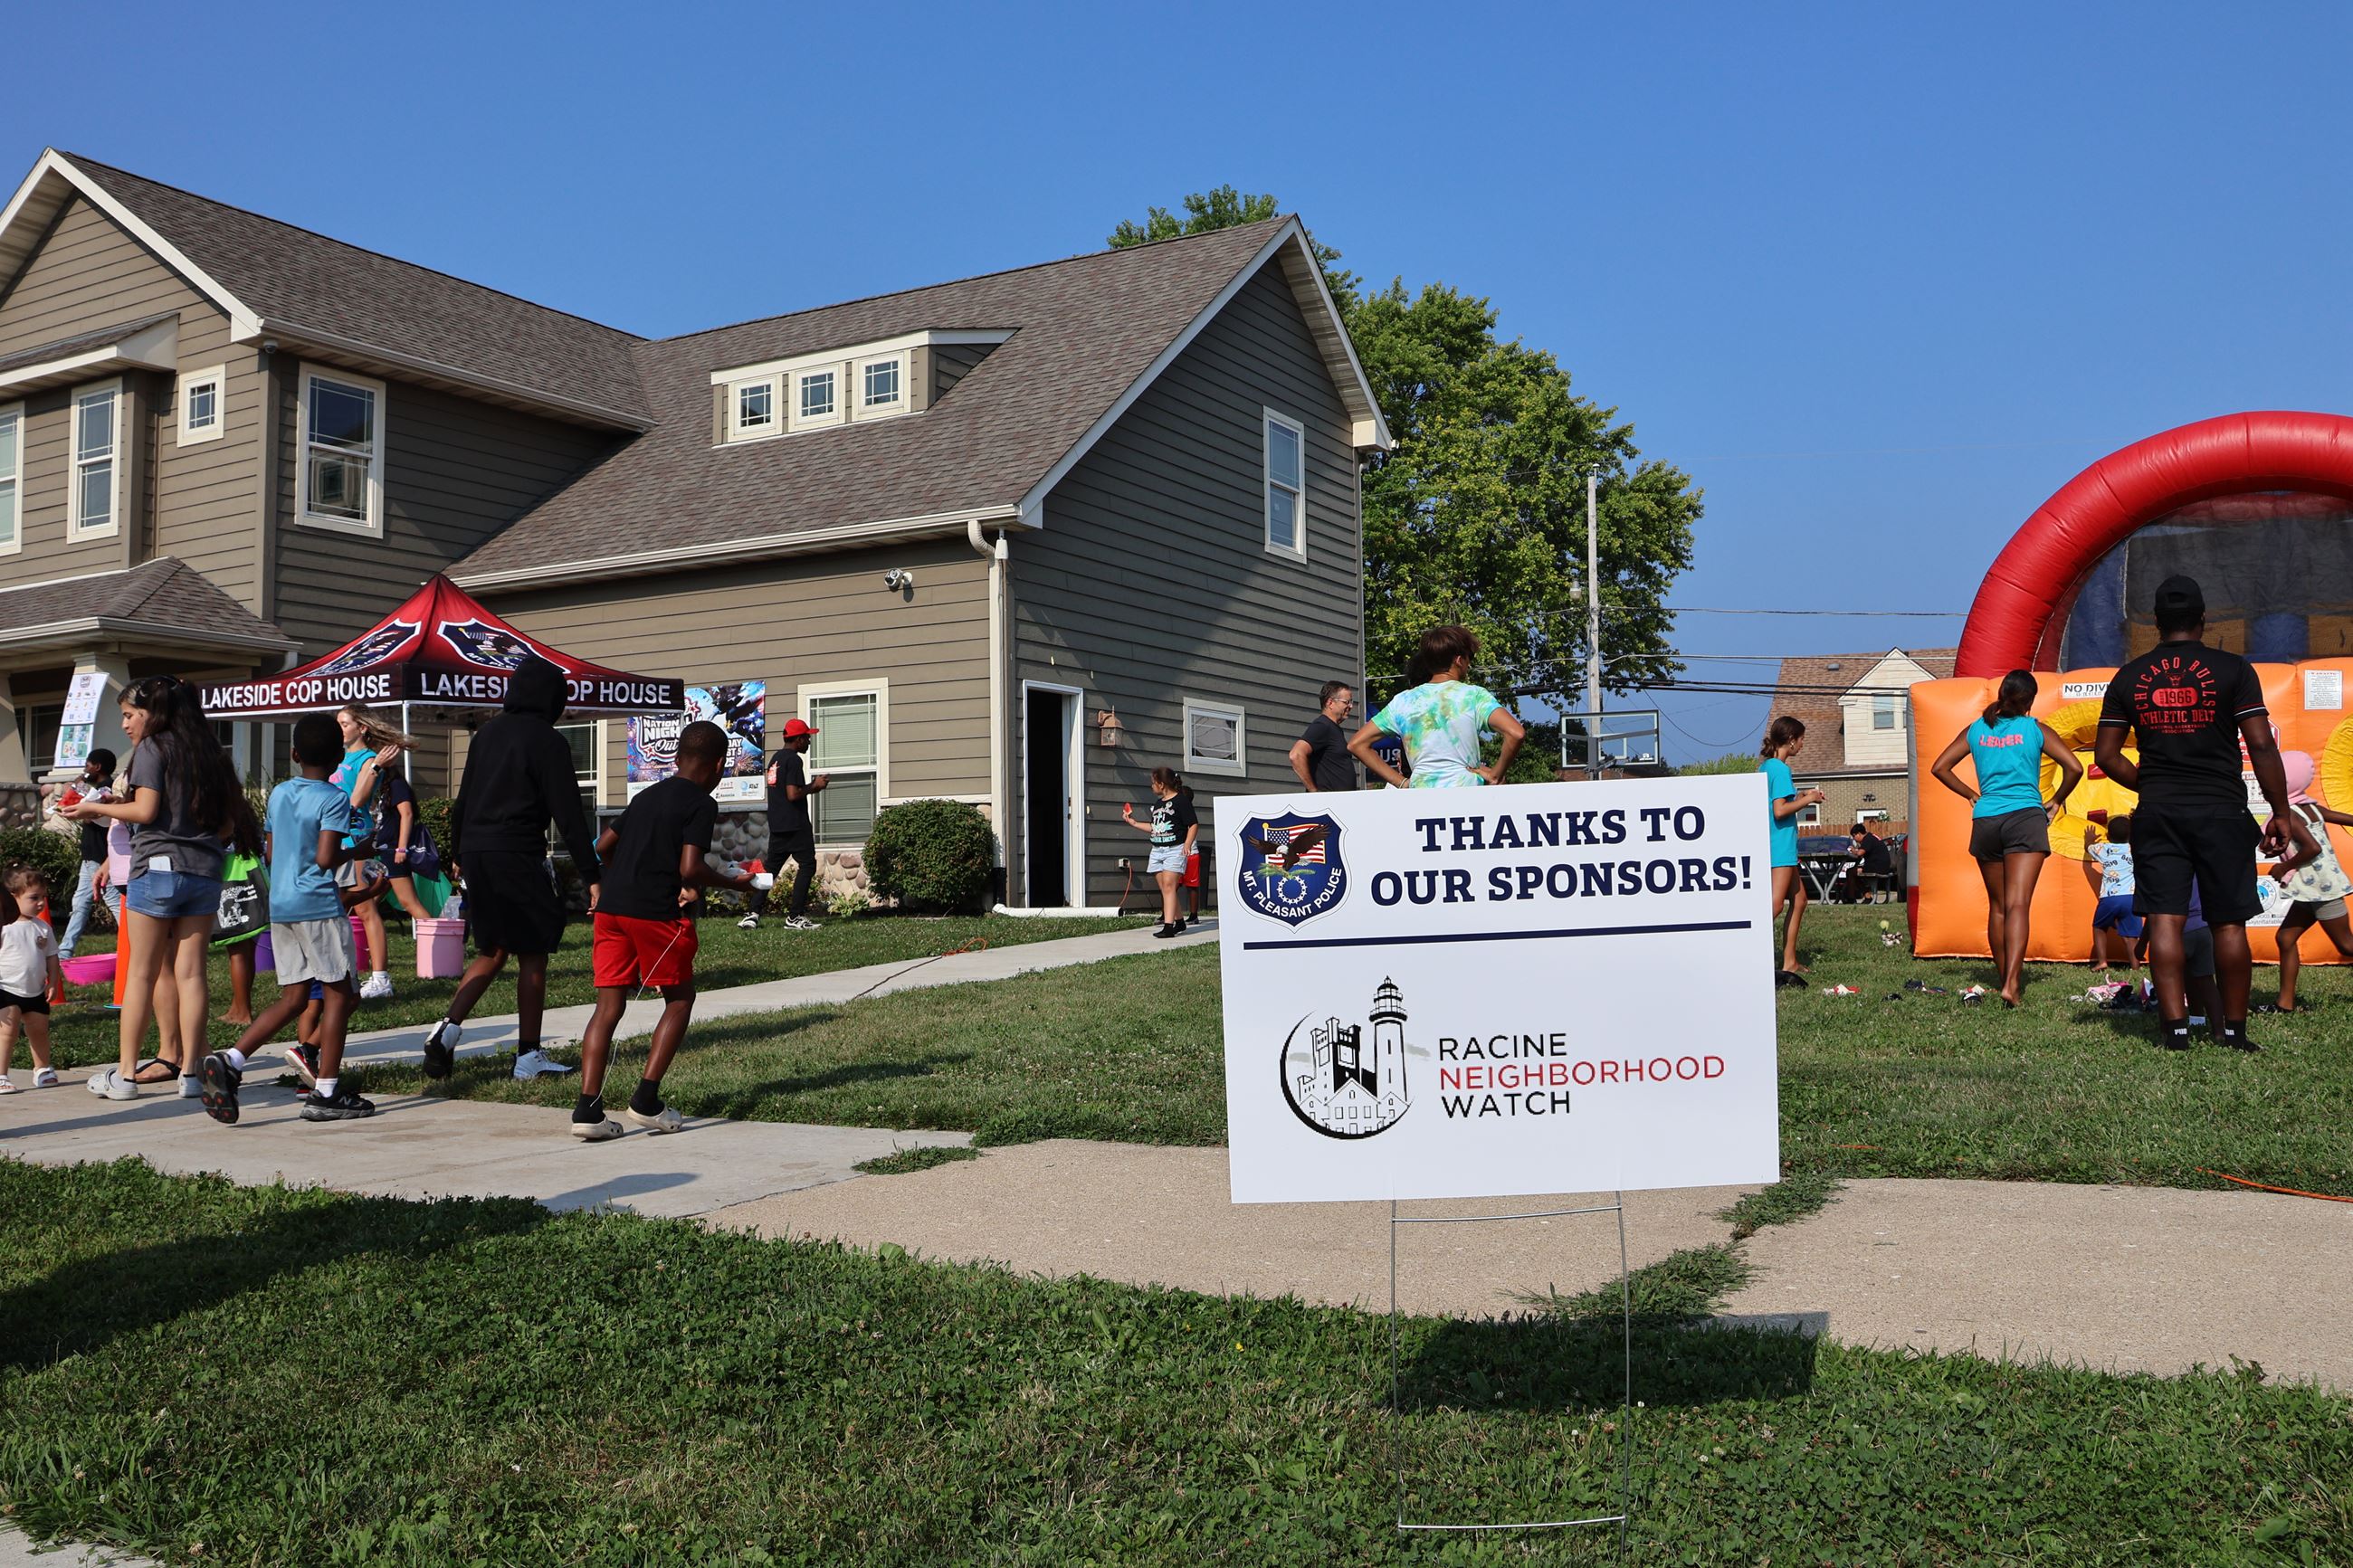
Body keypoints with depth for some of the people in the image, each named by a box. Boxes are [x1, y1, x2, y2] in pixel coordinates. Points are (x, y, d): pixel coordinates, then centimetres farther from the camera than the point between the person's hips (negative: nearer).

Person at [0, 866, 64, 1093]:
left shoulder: (43, 928, 4)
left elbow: (51, 957, 11)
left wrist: (53, 982, 2)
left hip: (36, 991, 5)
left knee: (39, 1030, 12)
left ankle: (42, 1070, 30)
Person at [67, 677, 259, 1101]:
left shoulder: (152, 748, -3)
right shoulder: (206, 752, 15)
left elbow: (145, 810, -11)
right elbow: (229, 820, 13)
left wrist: (98, 808, 2)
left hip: (158, 866, -6)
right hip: (204, 871, 6)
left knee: (141, 973, 0)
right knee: (189, 971, 4)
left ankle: (125, 1073, 3)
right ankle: (189, 1070, 2)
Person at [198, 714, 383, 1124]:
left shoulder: (278, 794, 11)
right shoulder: (334, 800, -9)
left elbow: (270, 853, 17)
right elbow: (326, 859, -18)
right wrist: (358, 850, -1)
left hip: (279, 906, 7)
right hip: (319, 906, -7)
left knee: (293, 998, 13)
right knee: (339, 993, 2)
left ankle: (230, 1061, -2)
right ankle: (326, 1093, 2)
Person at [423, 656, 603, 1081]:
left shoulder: (487, 733, 14)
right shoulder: (547, 742, -7)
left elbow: (462, 800, 18)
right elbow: (568, 815, -10)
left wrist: (458, 854, 29)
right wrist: (591, 876, -9)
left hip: (476, 854, 7)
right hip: (518, 857, -7)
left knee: (492, 952, 17)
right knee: (532, 956, 3)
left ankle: (449, 1028, -1)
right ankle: (528, 1057, 7)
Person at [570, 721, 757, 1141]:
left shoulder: (647, 796, 20)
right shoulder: (701, 804, -2)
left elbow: (602, 847, 22)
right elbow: (691, 870, -13)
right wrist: (735, 882, 2)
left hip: (611, 907, 6)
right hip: (658, 913, -6)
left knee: (609, 1005, 6)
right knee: (680, 999, 11)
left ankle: (587, 1110, -1)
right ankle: (646, 1101, 5)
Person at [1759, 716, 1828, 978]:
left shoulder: (1765, 766, 14)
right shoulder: (1780, 769, -14)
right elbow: (1780, 810, -22)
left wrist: (1800, 796, 17)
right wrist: (1807, 800, -9)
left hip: (1779, 845, 10)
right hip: (1780, 845, -10)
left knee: (1799, 899, 15)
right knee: (1776, 904, -15)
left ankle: (1790, 962, 16)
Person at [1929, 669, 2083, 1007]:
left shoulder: (1976, 730, 10)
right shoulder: (2036, 730, 2)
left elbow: (1939, 767, 9)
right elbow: (2074, 768, -5)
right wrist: (2056, 801, 9)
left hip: (1985, 821, 3)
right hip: (2026, 817, -3)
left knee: (1997, 906, 14)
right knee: (2018, 904, -12)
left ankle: (2006, 978, 22)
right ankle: (2012, 982, -25)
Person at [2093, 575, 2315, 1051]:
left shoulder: (2128, 678, 5)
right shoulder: (2233, 670, -2)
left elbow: (2107, 755, 5)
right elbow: (2262, 747, -7)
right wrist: (2281, 812, 0)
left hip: (2157, 814, 2)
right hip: (2222, 811, -1)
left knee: (2164, 919, 0)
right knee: (2229, 923, 5)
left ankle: (2175, 1026, -4)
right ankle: (2233, 1029, 10)